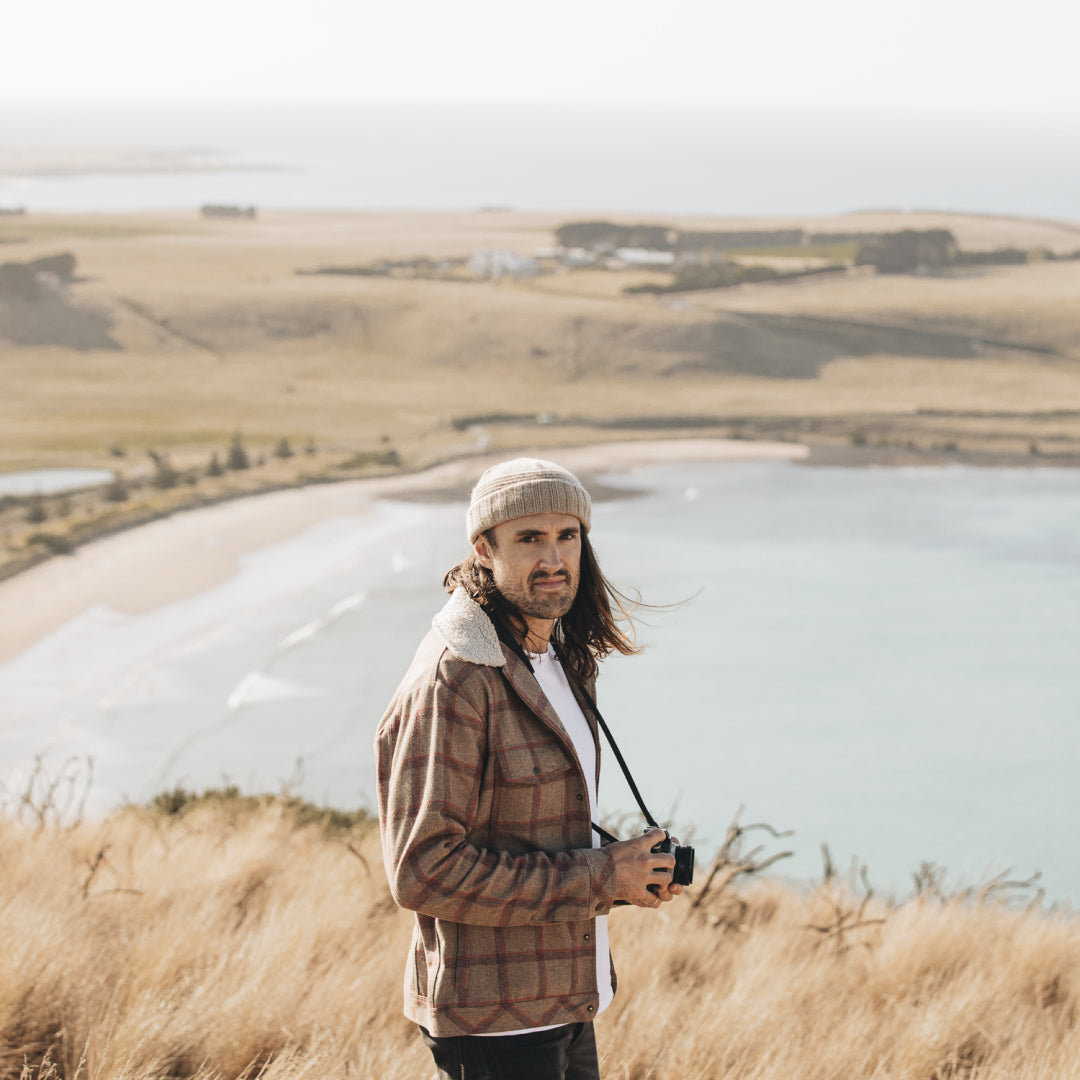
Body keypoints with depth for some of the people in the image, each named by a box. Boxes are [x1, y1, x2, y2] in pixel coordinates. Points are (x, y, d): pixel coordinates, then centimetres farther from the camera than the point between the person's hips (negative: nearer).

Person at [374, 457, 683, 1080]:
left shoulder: (561, 659, 9)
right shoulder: (451, 682, -20)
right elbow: (424, 873, -24)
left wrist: (626, 867, 1)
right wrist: (601, 878, -19)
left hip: (564, 1004, 9)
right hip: (494, 1025, -9)